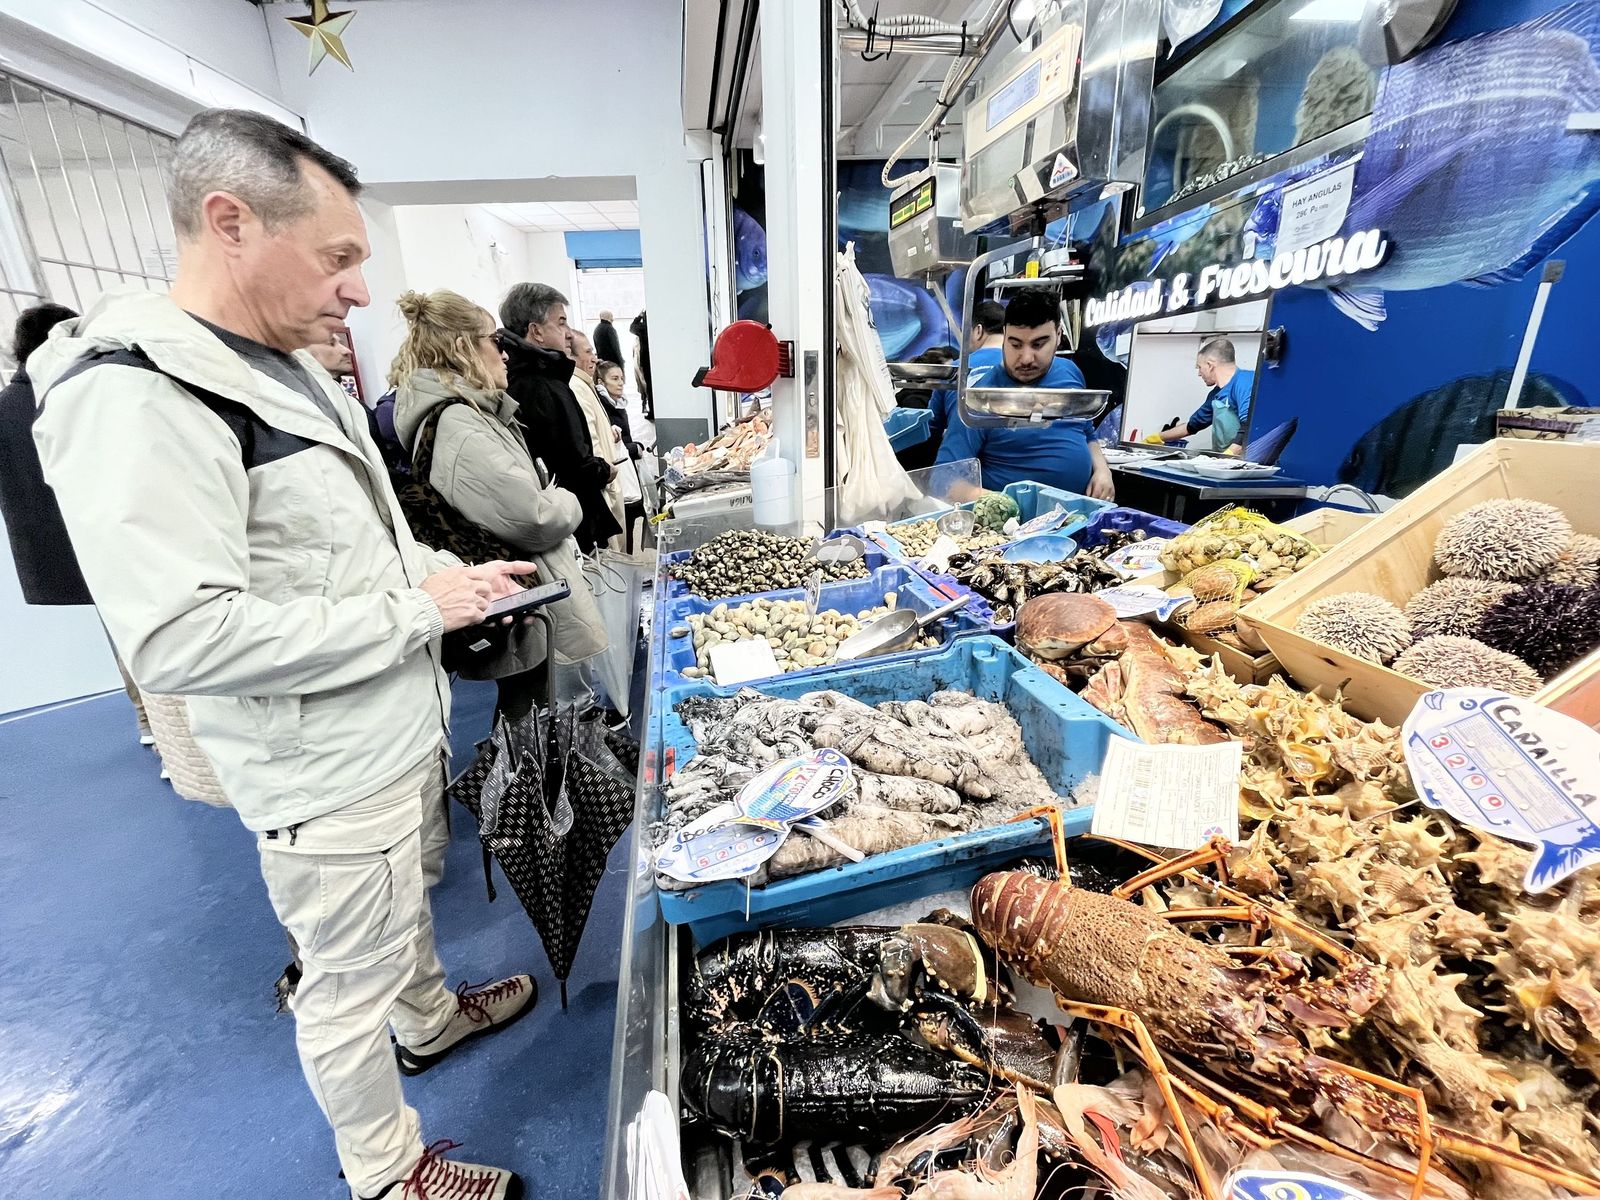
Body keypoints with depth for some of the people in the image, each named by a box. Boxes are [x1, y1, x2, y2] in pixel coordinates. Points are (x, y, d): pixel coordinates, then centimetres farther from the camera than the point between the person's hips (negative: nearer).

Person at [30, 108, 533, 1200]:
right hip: (329, 776, -9)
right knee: (351, 986, 14)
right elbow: (179, 639, -29)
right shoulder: (136, 393, -23)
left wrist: (449, 572, 3)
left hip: (401, 729, 9)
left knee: (408, 896, 31)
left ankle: (430, 1017, 58)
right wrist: (412, 609, -24)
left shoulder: (286, 370, 8)